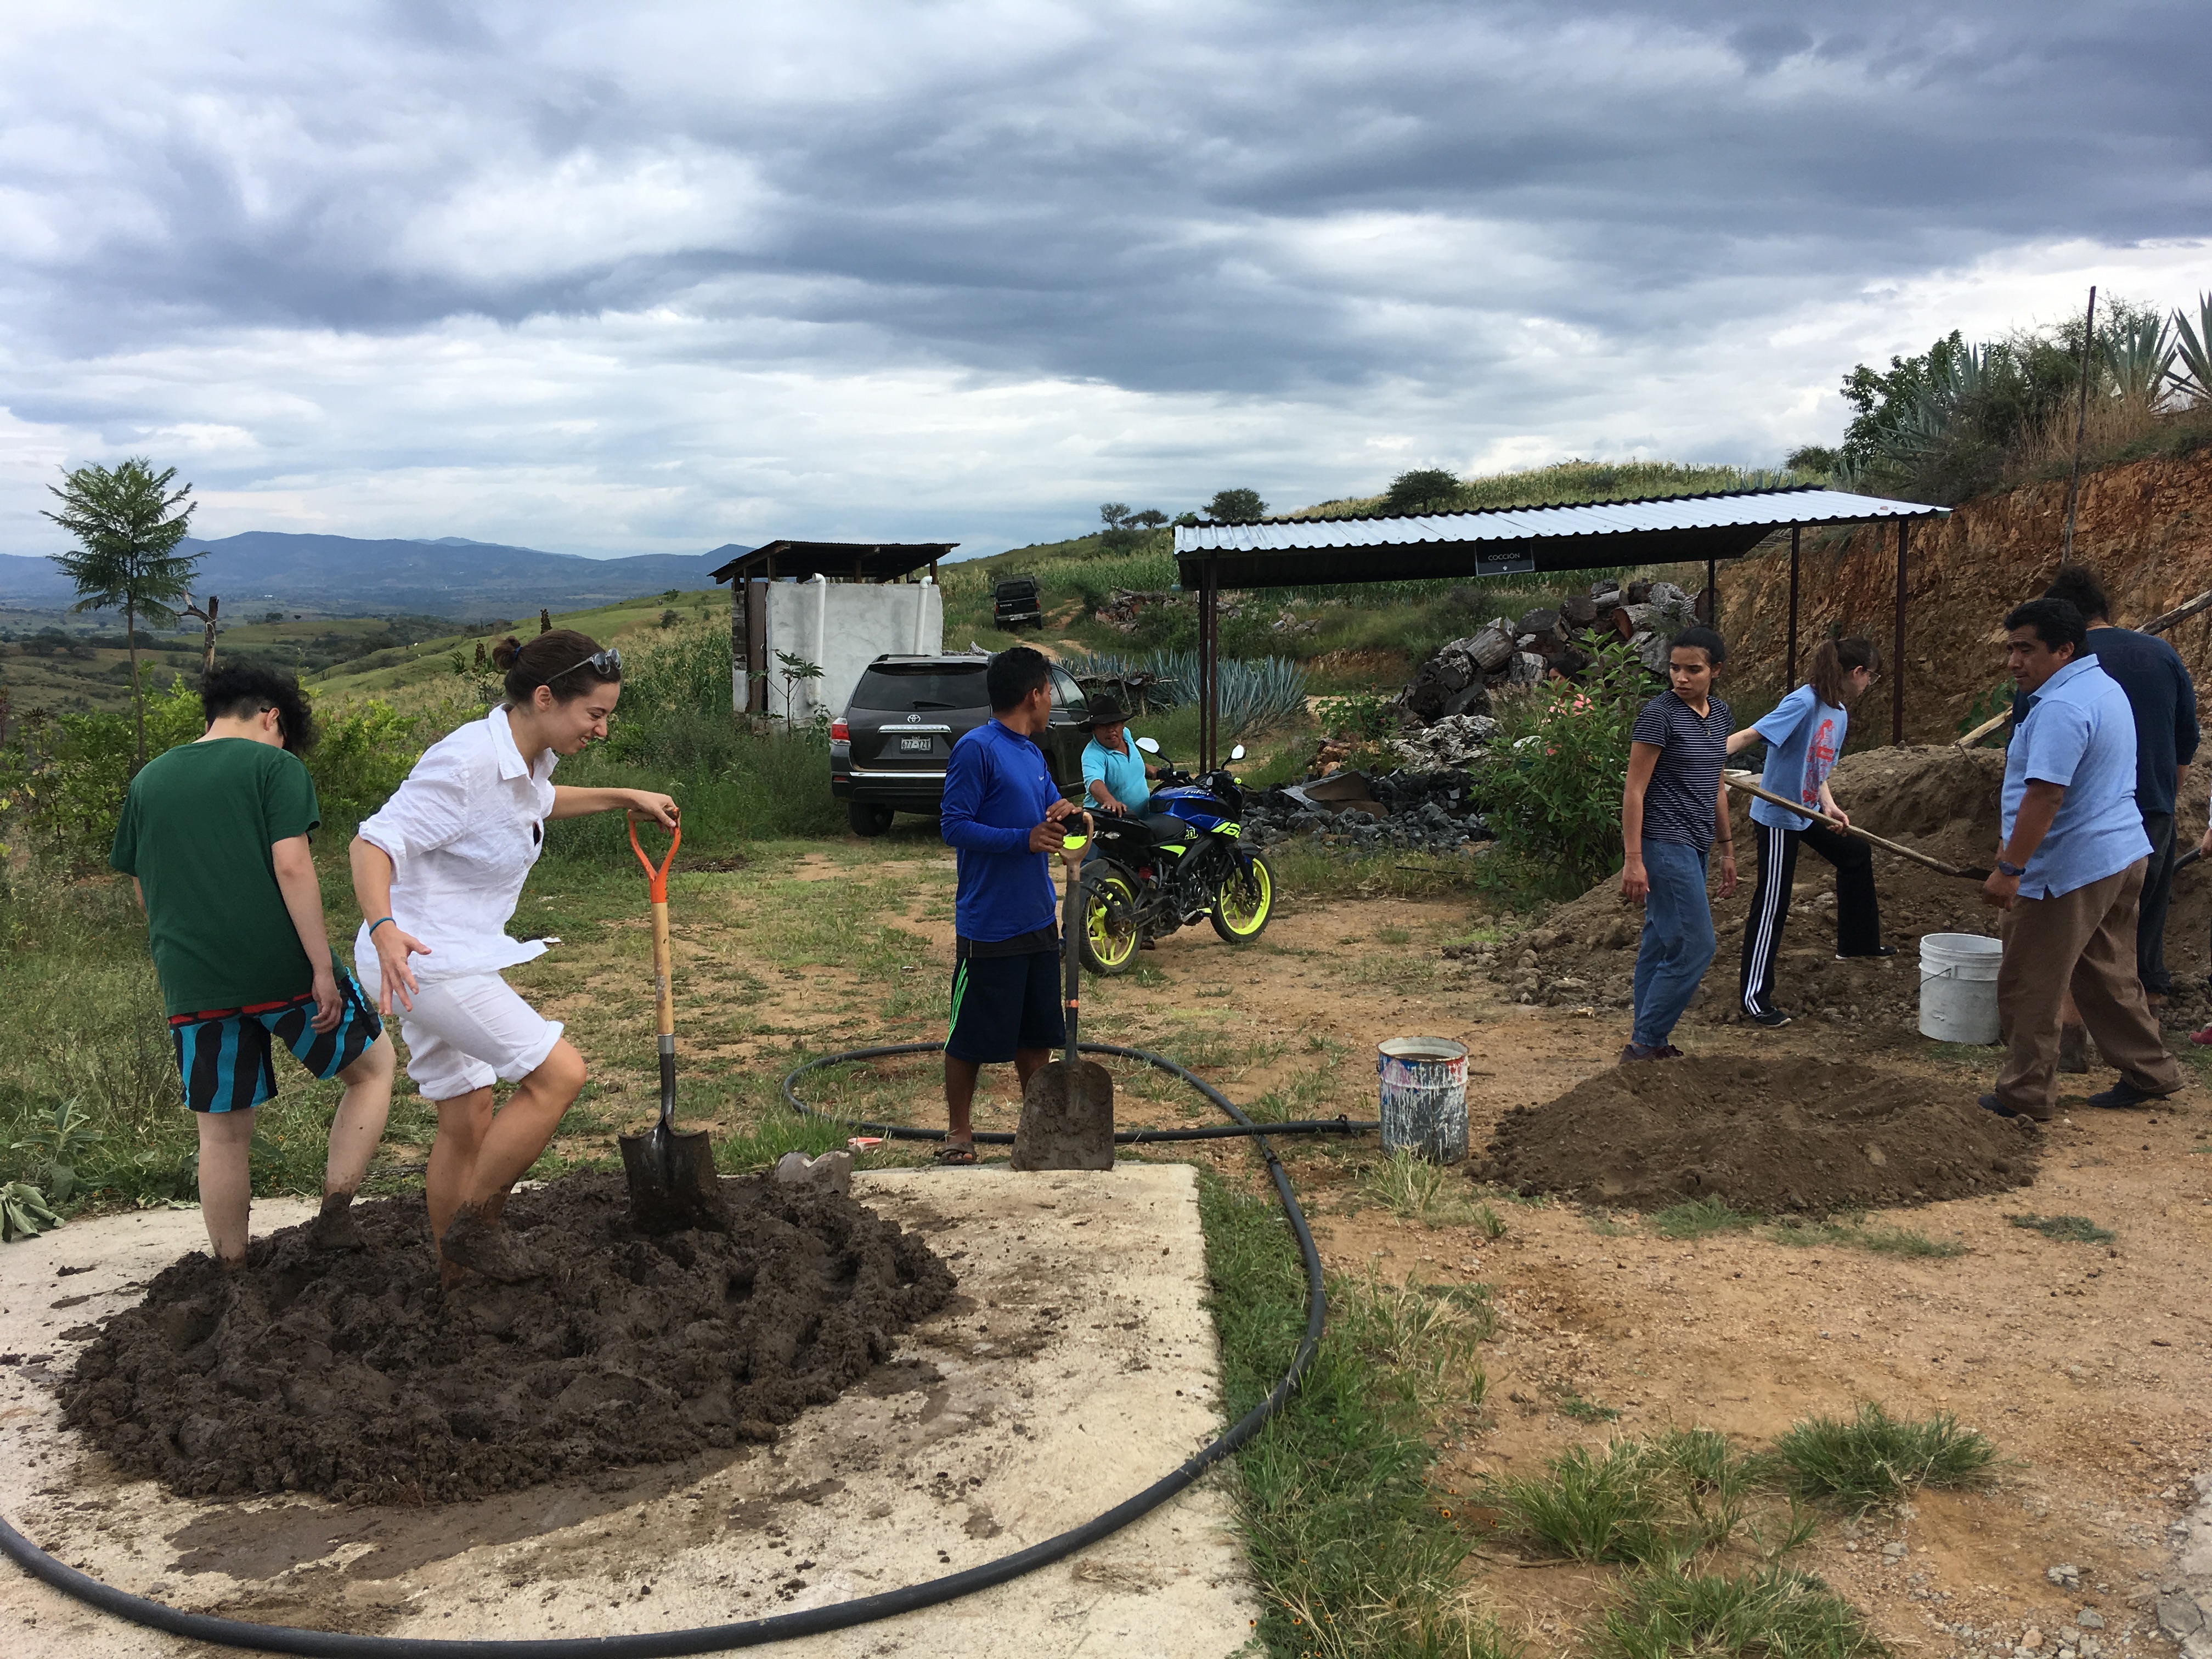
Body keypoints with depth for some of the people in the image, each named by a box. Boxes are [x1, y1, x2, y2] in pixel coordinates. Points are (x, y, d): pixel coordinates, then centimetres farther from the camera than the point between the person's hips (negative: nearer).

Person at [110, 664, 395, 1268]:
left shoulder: (148, 781, 14)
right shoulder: (274, 765, -2)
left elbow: (143, 891, 17)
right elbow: (291, 867, -13)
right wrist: (323, 969, -12)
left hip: (192, 985, 5)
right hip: (284, 969, -4)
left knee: (223, 1134, 13)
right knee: (372, 1065, 17)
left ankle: (232, 1272, 21)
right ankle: (333, 1213, 6)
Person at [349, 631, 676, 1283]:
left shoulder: (526, 758, 6)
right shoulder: (466, 763, -24)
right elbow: (373, 843, -26)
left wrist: (623, 799, 28)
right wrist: (383, 928, -42)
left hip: (456, 958, 10)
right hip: (418, 957, -10)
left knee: (469, 1119, 16)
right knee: (558, 1072, -13)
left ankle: (454, 1277, 29)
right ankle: (476, 1226, 2)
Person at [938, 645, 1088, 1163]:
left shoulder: (1032, 753, 13)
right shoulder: (976, 748, -13)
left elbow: (1051, 808, 21)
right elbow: (954, 826, -16)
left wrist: (1065, 815, -3)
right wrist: (1025, 839, -25)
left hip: (1039, 920, 8)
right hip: (989, 923, -8)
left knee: (1038, 1032, 16)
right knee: (972, 1034, 3)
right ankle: (959, 1133, 17)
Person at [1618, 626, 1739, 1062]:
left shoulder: (1719, 713, 12)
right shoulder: (1659, 714, -13)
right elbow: (1635, 790, -14)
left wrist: (1727, 848, 22)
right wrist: (1632, 860, -18)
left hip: (1693, 846, 8)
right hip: (1664, 842, -8)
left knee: (1661, 944, 12)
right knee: (1695, 947, -10)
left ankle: (1651, 1044, 18)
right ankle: (1643, 1046, -5)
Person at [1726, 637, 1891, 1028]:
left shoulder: (1840, 713, 6)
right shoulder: (1803, 703, -23)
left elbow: (1817, 766, 9)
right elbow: (1748, 735, -32)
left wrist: (1827, 803, -9)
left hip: (1808, 812, 10)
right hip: (1777, 816, -10)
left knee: (1855, 854, 26)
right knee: (1772, 903, -5)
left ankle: (1857, 942, 46)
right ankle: (1754, 996, 3)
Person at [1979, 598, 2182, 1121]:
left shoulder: (2062, 706, -22)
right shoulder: (2104, 687, 13)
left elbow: (2045, 795, -29)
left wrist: (2009, 869, -26)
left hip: (2069, 872, -10)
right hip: (2123, 855, 10)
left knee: (2028, 989, 1)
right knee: (2108, 978, 21)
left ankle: (2026, 1095, 8)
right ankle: (2149, 1073, 30)